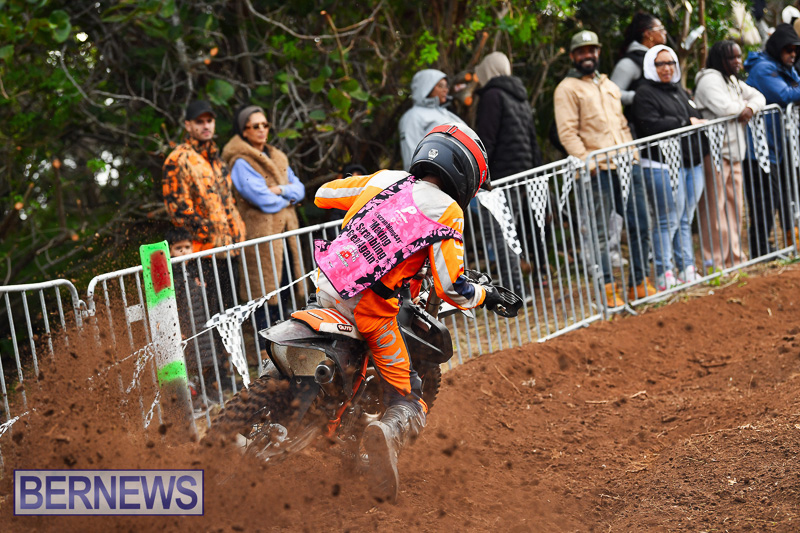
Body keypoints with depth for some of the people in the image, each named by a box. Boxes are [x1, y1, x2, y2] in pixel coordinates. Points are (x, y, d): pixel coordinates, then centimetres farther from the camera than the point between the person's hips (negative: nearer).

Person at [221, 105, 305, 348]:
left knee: (284, 295, 10)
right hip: (261, 233, -8)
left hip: (285, 231, 8)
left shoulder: (277, 158, 20)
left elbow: (299, 189, 13)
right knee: (266, 295, -7)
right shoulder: (241, 163, -7)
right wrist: (288, 198, 1)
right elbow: (264, 199, -15)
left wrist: (281, 190, -7)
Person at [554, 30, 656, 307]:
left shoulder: (610, 85, 22)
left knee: (640, 226, 7)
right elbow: (567, 132, -9)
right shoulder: (567, 89, 0)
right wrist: (586, 160, -18)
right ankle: (608, 290, 2)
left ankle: (639, 284, 17)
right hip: (599, 170, -7)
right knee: (599, 232, -4)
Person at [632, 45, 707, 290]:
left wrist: (699, 122, 3)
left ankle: (687, 268, 16)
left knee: (685, 220, 11)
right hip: (663, 166, -8)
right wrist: (686, 123, -12)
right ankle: (664, 274, -3)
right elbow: (652, 126, -18)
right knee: (668, 221, -8)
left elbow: (697, 116, 27)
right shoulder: (645, 94, -5)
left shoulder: (680, 91, 22)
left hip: (691, 162, 8)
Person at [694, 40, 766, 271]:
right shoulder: (710, 79, -11)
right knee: (715, 207, -8)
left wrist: (750, 108, -3)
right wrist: (743, 105, -3)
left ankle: (734, 255, 21)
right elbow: (724, 107, -24)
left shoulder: (733, 81, 20)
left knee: (735, 204, 13)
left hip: (733, 150, 10)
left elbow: (758, 97, 20)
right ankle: (714, 260, -5)